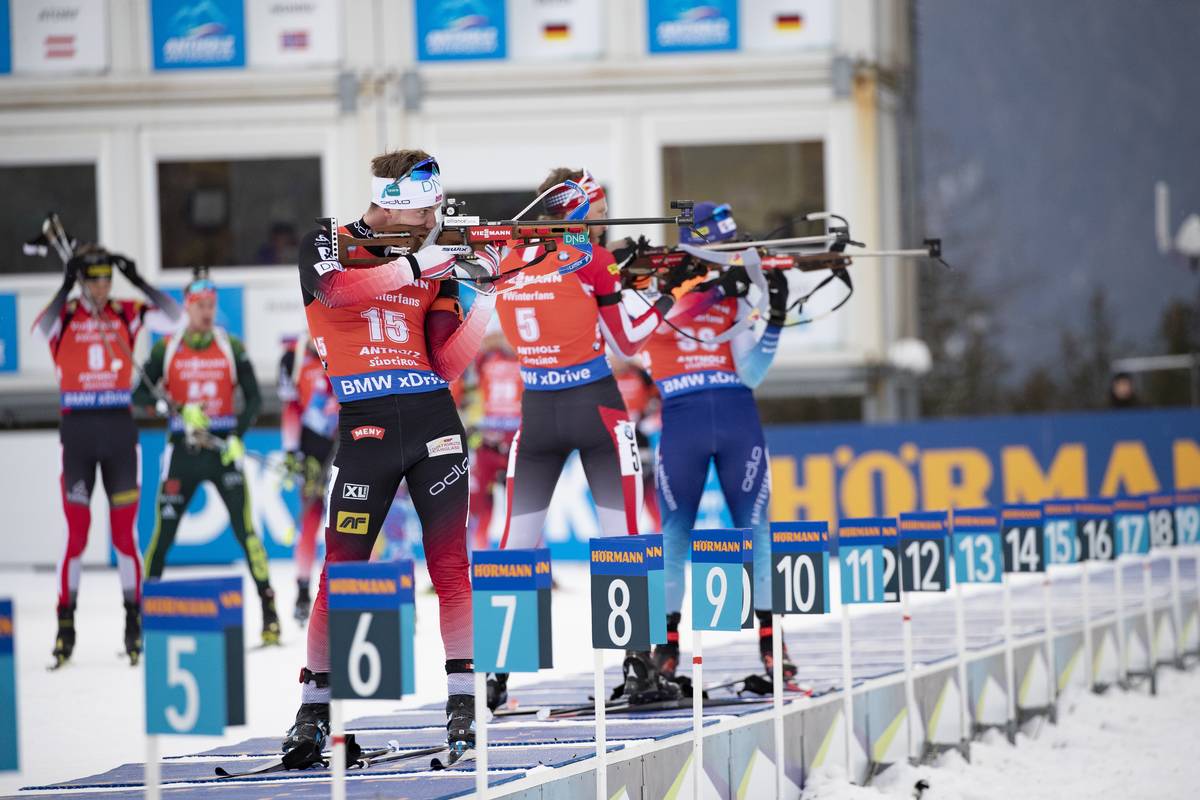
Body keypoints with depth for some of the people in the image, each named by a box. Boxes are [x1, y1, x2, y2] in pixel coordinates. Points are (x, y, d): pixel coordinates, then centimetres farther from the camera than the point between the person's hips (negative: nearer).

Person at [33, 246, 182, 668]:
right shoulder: (65, 315, 0)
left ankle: (134, 620, 11)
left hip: (119, 429, 1)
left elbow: (172, 316, -9)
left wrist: (138, 280, -14)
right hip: (76, 430, -1)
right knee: (76, 532, -3)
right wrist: (66, 286, -26)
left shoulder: (126, 313, 5)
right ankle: (66, 623, 3)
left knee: (124, 532, 4)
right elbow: (42, 327, -22)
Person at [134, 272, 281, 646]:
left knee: (244, 527, -8)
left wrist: (237, 435, -13)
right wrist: (179, 410, -18)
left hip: (224, 448, -1)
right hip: (182, 450, 1)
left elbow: (254, 398, 3)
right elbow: (140, 395, 0)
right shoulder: (165, 349, 2)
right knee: (164, 531, 0)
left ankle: (269, 612, -4)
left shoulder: (232, 347, 2)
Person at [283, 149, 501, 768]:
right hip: (365, 430, -2)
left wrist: (488, 293, -5)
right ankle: (313, 711, 6)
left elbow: (447, 365, 4)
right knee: (341, 572, -3)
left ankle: (463, 705, 1)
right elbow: (337, 288, -21)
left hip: (434, 424, 3)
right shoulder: (328, 246, 4)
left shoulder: (436, 265, 10)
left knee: (450, 565, -3)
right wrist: (419, 263, -22)